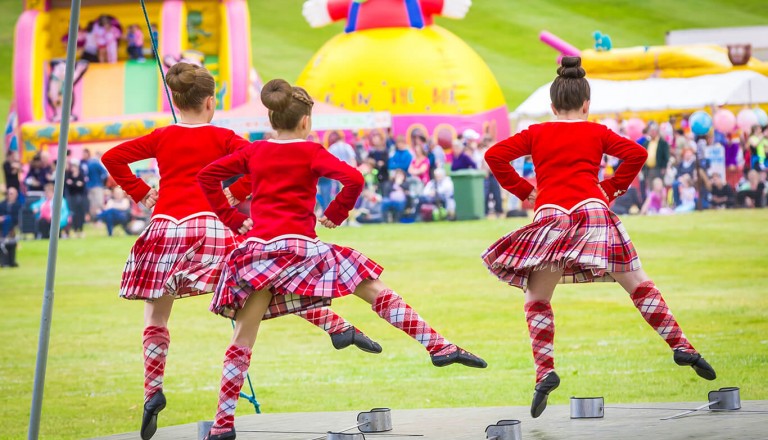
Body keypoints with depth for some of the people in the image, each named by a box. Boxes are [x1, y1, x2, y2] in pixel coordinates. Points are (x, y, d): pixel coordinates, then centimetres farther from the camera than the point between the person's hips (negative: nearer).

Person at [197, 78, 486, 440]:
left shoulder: (254, 152, 11)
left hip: (258, 248, 3)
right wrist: (335, 214, 2)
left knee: (242, 342, 4)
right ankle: (438, 347, 2)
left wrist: (232, 219, 12)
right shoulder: (311, 152, 1)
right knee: (377, 292, 5)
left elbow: (207, 175, 12)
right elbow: (353, 179, -12)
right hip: (299, 245, -3)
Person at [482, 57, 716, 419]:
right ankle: (680, 346, 5)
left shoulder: (536, 133, 17)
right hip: (592, 209, 0)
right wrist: (613, 187, 16)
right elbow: (637, 153, 6)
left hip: (550, 214, 0)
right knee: (638, 284, 10)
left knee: (536, 301, 9)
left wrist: (523, 190, 15)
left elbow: (495, 155, 8)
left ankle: (545, 371, -8)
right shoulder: (597, 132, 16)